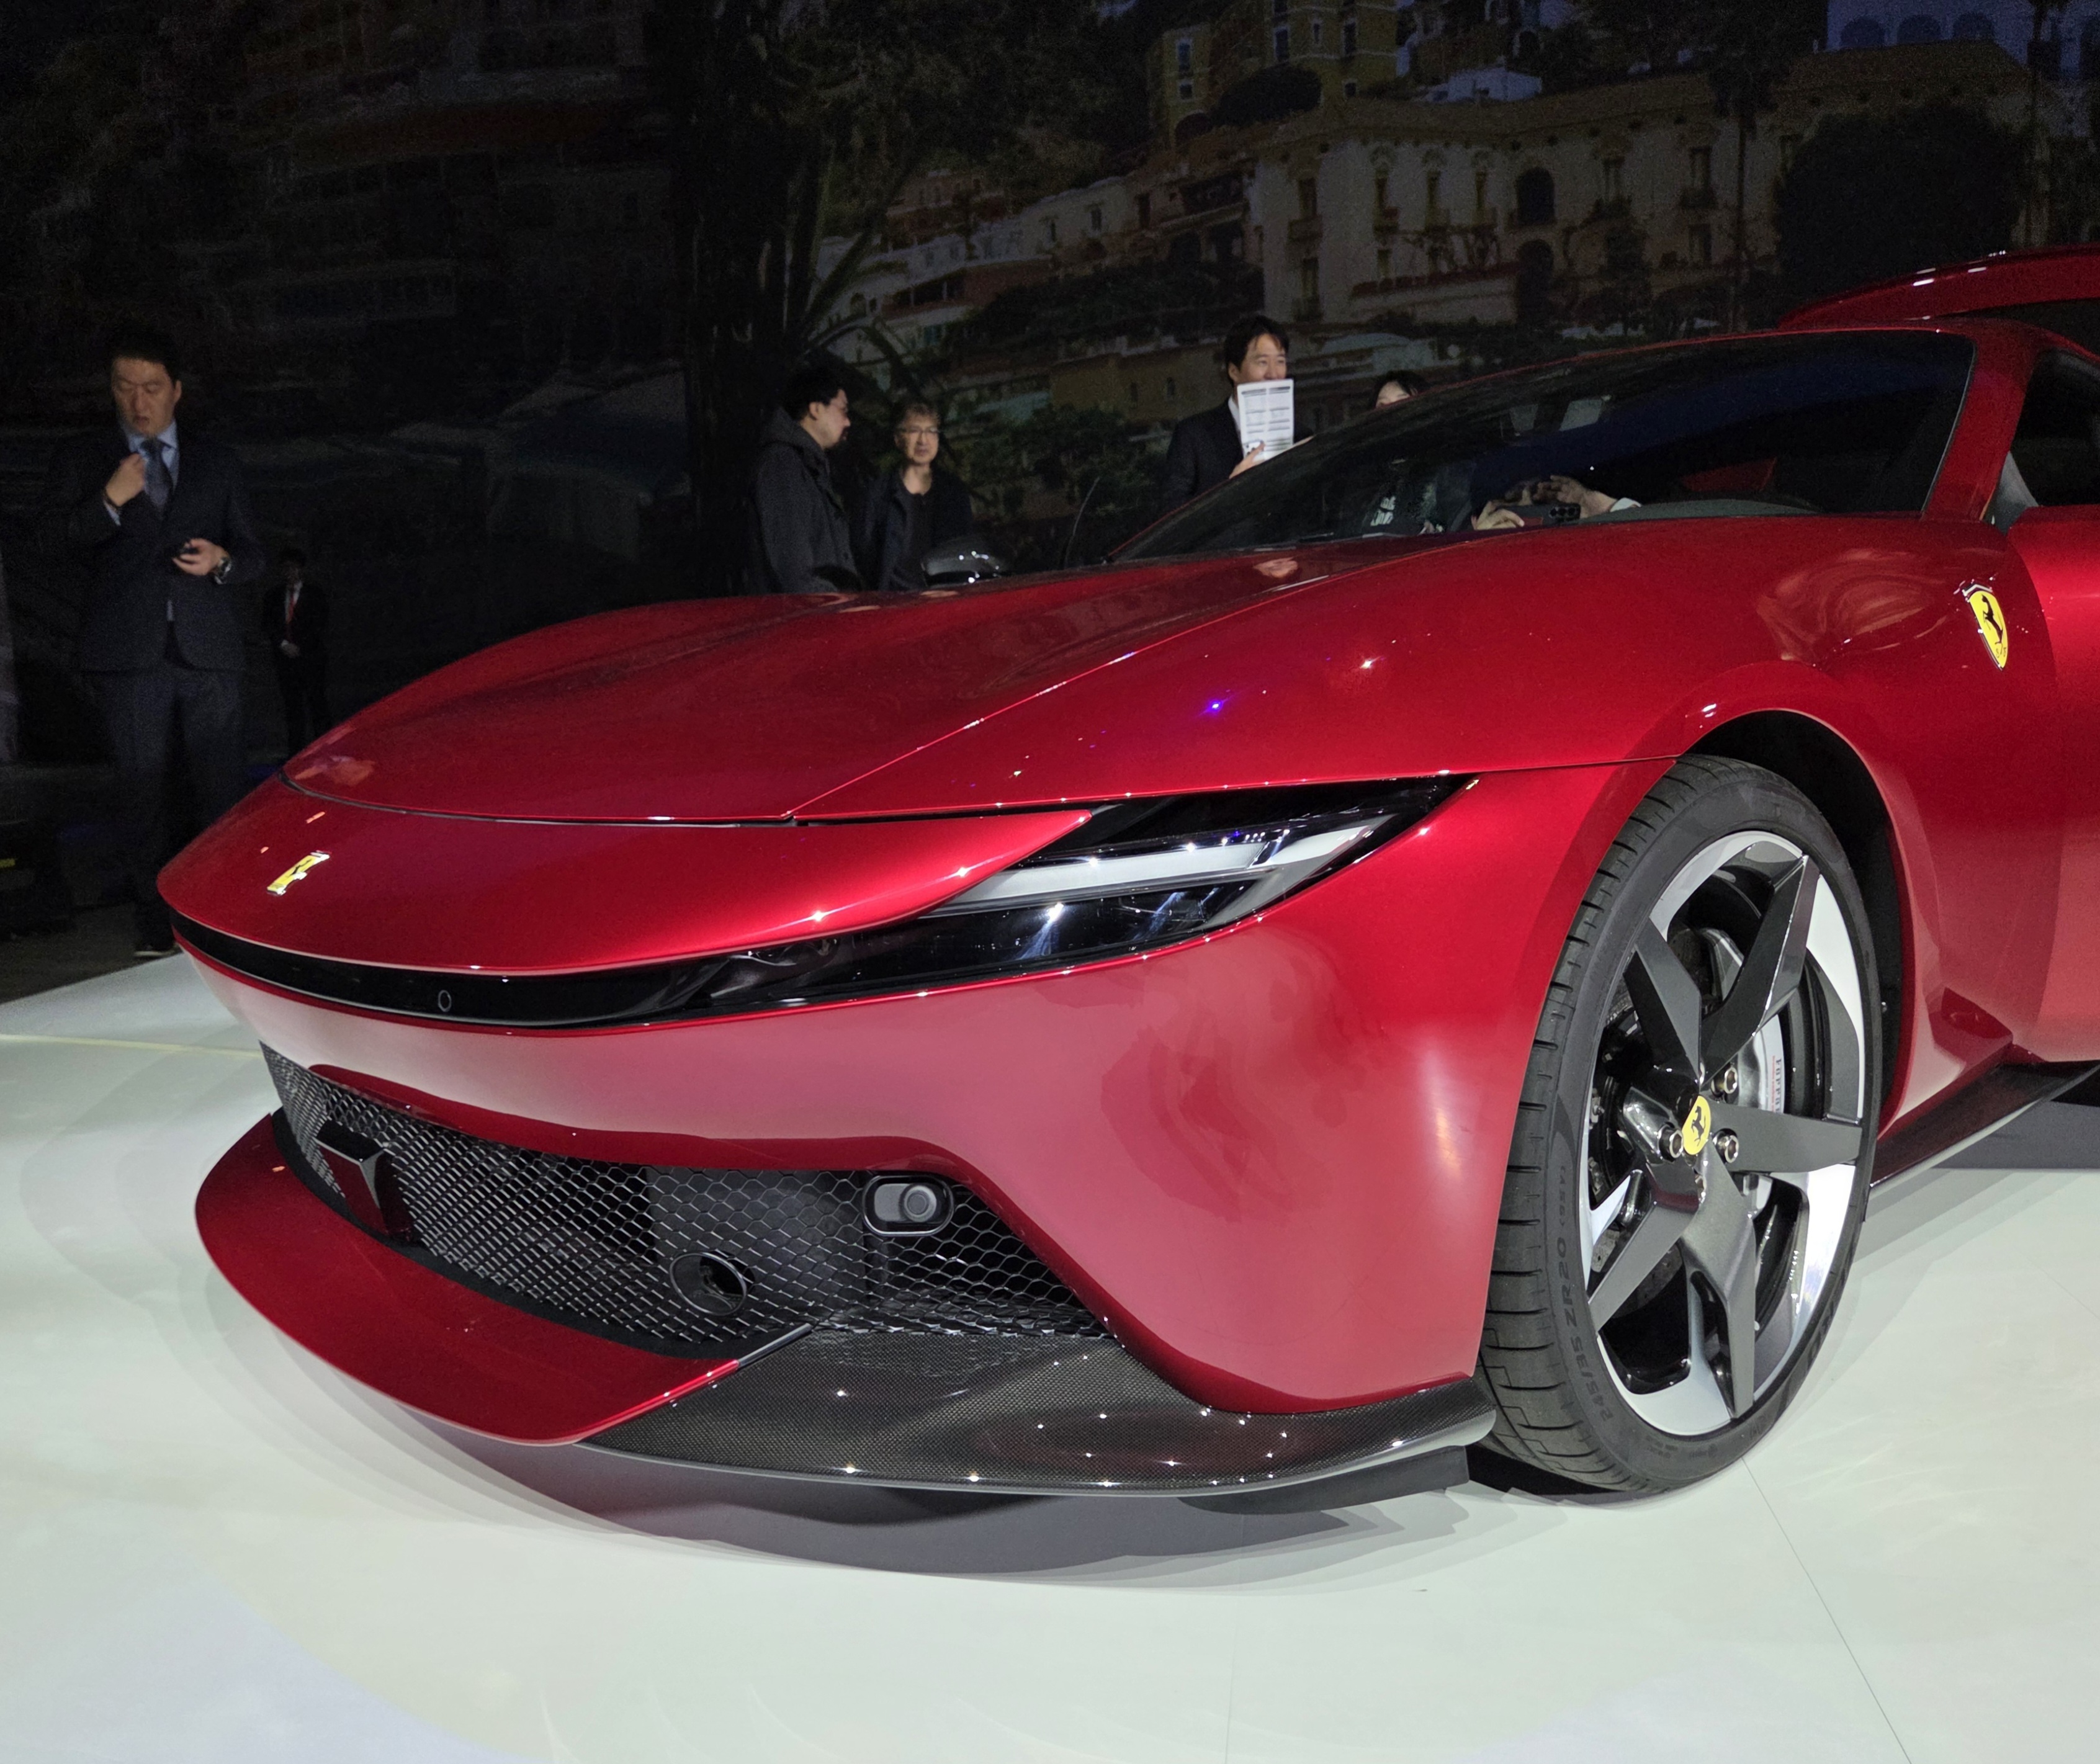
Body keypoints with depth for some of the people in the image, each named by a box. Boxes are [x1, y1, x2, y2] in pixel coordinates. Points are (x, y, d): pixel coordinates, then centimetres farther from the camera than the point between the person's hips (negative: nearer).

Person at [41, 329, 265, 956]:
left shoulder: (217, 462, 15)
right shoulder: (81, 460, 12)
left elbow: (254, 554, 14)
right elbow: (57, 538, 1)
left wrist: (221, 561, -8)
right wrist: (109, 502, -16)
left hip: (208, 648, 1)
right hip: (129, 652, 0)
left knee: (221, 788, 0)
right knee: (141, 791, 3)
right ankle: (155, 922, 9)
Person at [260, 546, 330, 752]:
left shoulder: (316, 593, 5)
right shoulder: (273, 594, 13)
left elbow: (320, 627, 1)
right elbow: (267, 626, 10)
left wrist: (298, 648, -6)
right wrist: (283, 644, -6)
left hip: (312, 658, -3)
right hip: (285, 658, 3)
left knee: (317, 704, -9)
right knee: (292, 707, 3)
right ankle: (295, 752, 4)